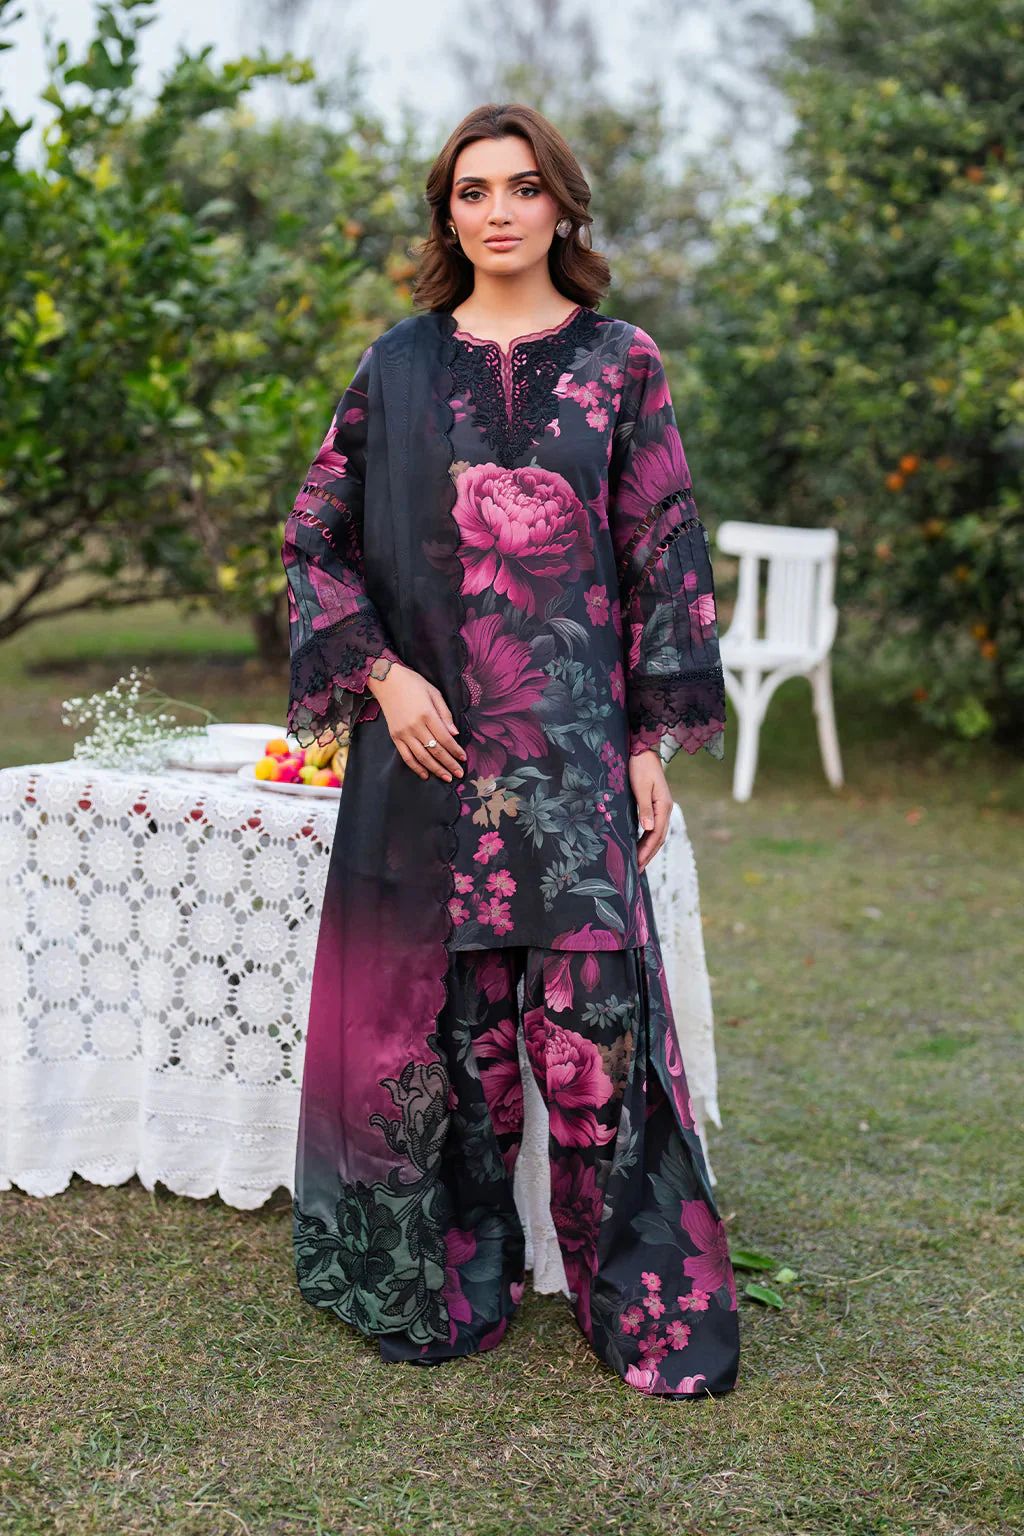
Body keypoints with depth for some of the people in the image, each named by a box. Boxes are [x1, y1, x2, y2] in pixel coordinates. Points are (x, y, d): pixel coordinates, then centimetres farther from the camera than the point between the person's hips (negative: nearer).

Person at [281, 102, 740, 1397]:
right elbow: (315, 536, 9)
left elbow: (666, 552, 4)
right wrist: (381, 676, -6)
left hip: (574, 739, -2)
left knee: (593, 1010, -5)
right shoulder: (398, 366, 8)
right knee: (446, 1011, 7)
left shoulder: (618, 361, 5)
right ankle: (451, 1280, 23)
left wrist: (655, 742, -2)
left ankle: (647, 1300, 9)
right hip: (429, 736, 2)